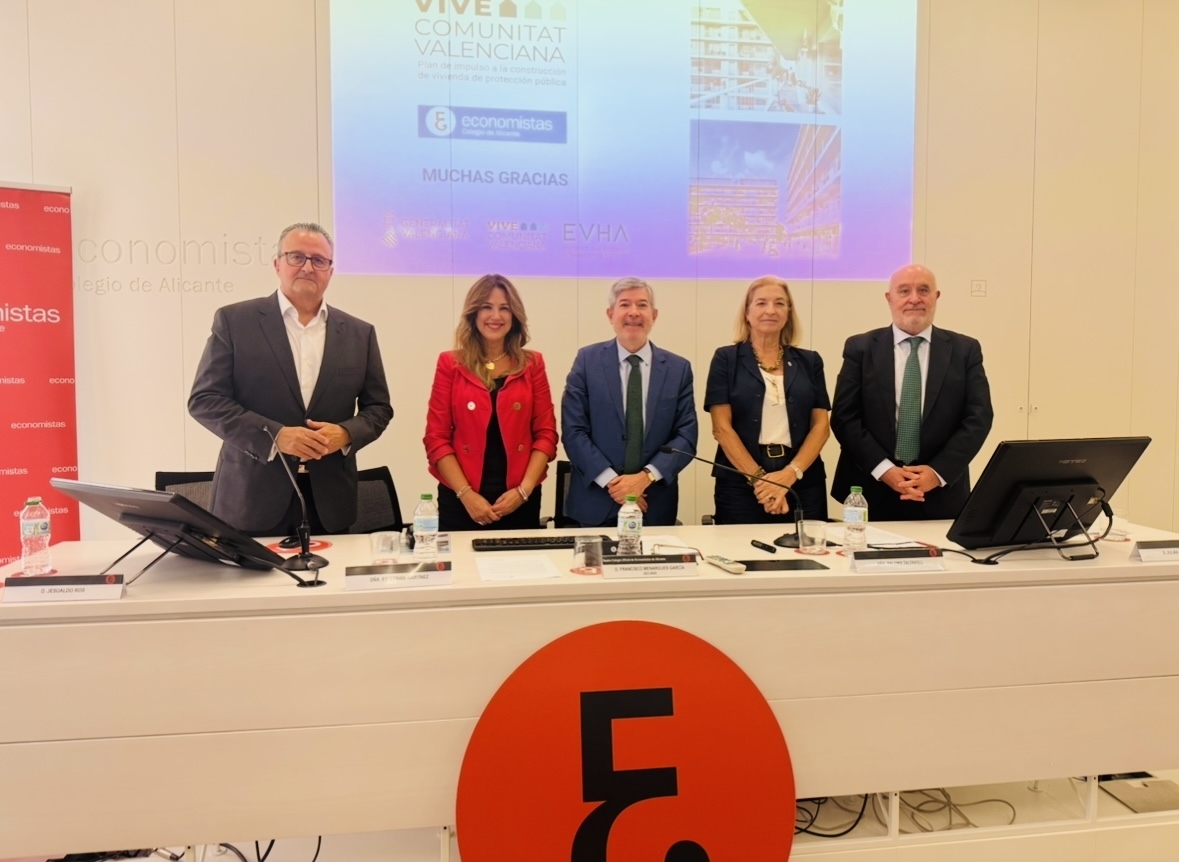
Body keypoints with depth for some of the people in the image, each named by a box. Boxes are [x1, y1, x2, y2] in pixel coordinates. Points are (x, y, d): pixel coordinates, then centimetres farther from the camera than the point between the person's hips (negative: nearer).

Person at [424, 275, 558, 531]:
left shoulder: (532, 364, 5)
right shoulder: (451, 364, 1)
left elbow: (546, 433, 3)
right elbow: (436, 437, -1)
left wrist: (524, 490, -8)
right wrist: (466, 494, -10)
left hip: (520, 500, 1)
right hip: (460, 500, -1)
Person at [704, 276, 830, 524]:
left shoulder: (809, 362, 11)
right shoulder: (726, 359, 3)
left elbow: (821, 425, 4)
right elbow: (722, 427, -4)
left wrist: (791, 473, -11)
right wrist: (758, 478, -14)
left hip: (803, 484, 2)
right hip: (740, 484, -2)